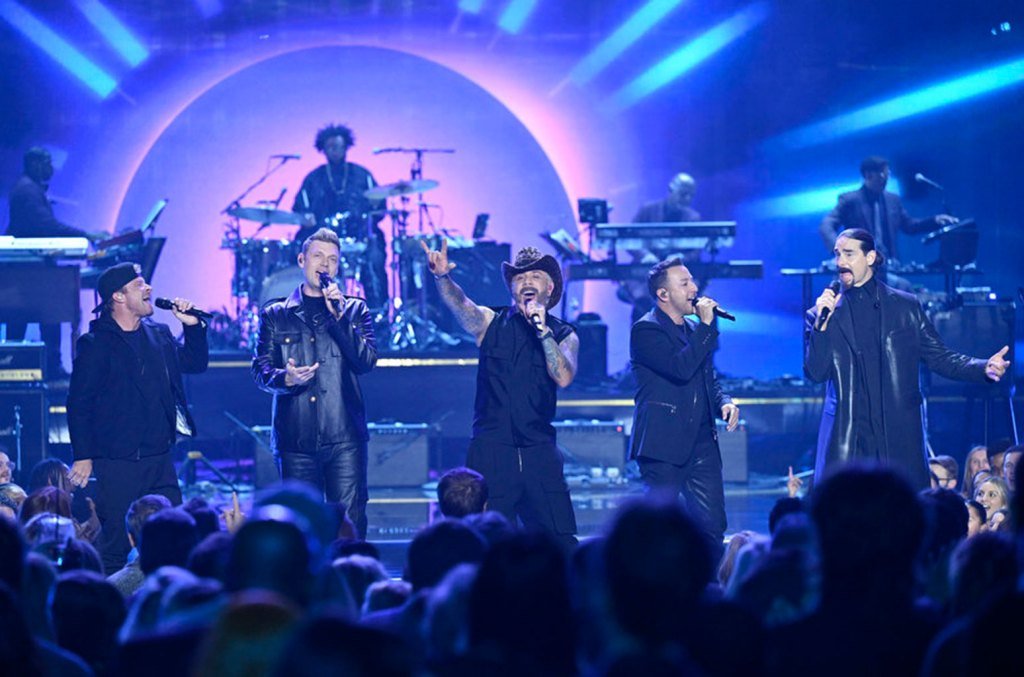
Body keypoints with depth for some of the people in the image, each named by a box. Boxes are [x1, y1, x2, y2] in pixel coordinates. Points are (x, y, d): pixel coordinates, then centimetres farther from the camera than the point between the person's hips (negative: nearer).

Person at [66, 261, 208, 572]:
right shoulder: (96, 344, -7)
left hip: (159, 458, 6)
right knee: (116, 546, -4)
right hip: (118, 462, -6)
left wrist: (193, 325, 5)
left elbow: (196, 363, 22)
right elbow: (79, 403, -7)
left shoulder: (159, 335, 12)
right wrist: (83, 456, -11)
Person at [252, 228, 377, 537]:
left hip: (344, 437, -1)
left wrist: (338, 316, -9)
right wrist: (285, 378, -16)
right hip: (295, 438, 1)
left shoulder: (354, 310, 13)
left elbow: (366, 360, -1)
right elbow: (260, 370, 6)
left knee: (350, 521, -6)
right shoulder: (275, 315, 14)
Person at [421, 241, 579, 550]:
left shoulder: (564, 335, 9)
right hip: (491, 451, -1)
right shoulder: (491, 323, 7)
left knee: (560, 539, -2)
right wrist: (442, 275, -34)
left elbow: (563, 377, -9)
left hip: (539, 451, 1)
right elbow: (459, 303, -14)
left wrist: (543, 329, -13)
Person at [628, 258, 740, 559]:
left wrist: (724, 402, 4)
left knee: (713, 526, 3)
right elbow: (680, 369, -22)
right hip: (664, 446, -7)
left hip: (701, 444, 7)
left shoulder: (694, 330, 17)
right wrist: (706, 326, -15)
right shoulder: (646, 330, -8)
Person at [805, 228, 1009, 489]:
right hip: (846, 442, -1)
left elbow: (939, 357, 11)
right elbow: (815, 373, 1)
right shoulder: (824, 313, 8)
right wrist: (821, 323, -10)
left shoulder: (906, 306, 10)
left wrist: (985, 368, -5)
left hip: (899, 437, 1)